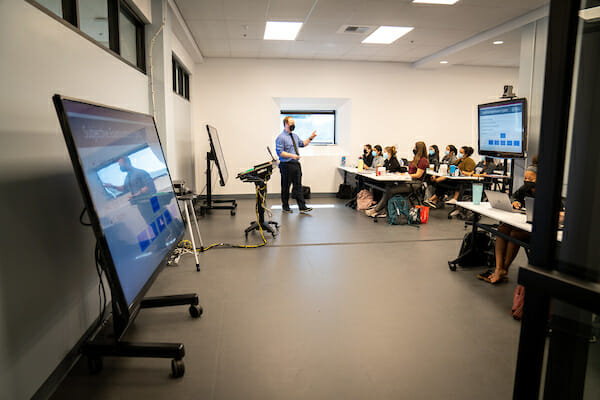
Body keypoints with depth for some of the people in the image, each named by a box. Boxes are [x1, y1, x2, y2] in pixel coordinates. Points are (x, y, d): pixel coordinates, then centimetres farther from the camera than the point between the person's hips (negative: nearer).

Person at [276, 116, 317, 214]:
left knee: (298, 186, 5)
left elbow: (302, 144, 27)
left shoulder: (295, 136, 15)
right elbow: (279, 152, -16)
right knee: (286, 187, 5)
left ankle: (302, 207, 6)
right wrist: (292, 155, -23)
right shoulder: (281, 137, -10)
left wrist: (310, 138, 14)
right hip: (286, 165, -7)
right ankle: (285, 207, 18)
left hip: (296, 164, 7)